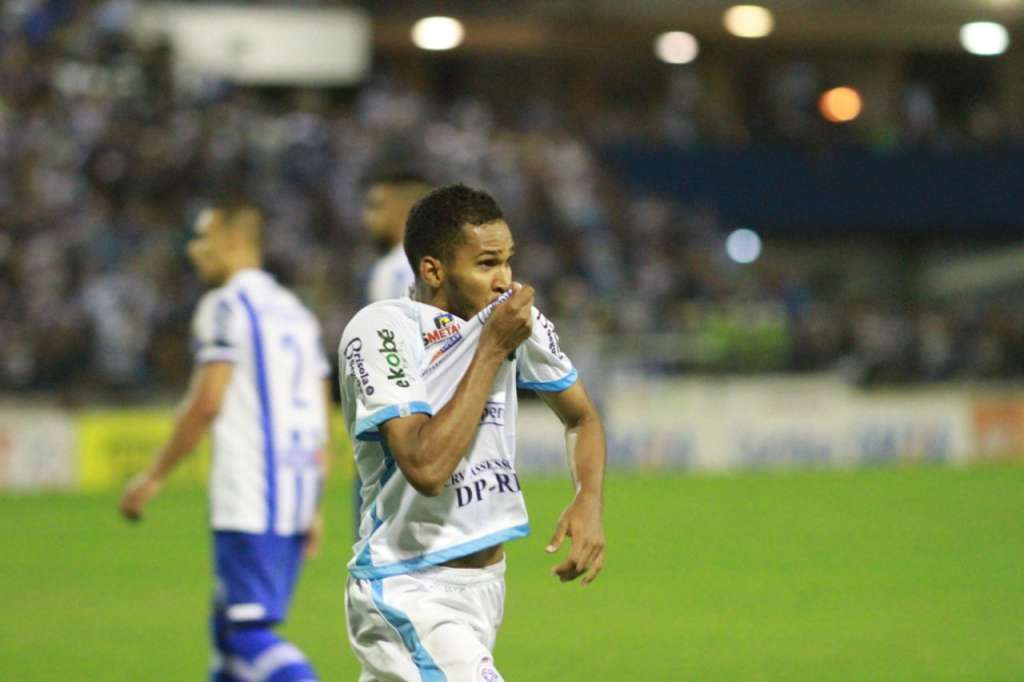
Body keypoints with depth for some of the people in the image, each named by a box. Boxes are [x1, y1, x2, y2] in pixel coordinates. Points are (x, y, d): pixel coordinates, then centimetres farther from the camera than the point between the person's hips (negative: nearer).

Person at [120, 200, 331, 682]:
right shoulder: (295, 311, 19)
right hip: (297, 496, 8)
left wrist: (155, 476, -4)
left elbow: (206, 404, -13)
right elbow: (319, 419, 18)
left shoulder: (225, 306, -5)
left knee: (250, 631, -11)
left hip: (248, 498, -8)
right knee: (228, 625, 16)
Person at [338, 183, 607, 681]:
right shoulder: (382, 331, -17)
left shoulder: (517, 318, 2)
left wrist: (589, 500, -3)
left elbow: (581, 417, 18)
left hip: (486, 582, 7)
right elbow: (426, 467, -29)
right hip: (409, 596, -7)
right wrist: (493, 348, -23)